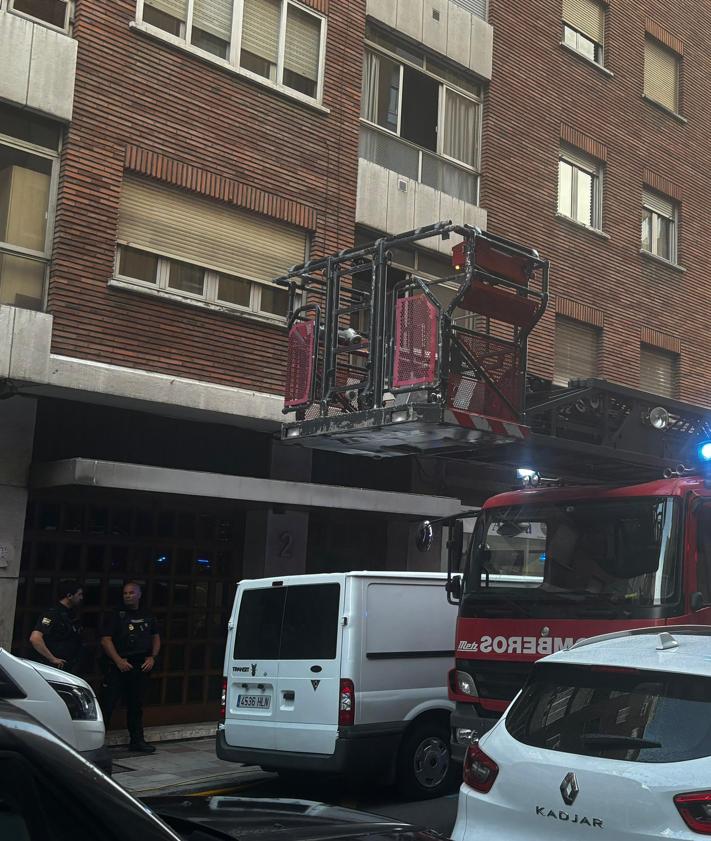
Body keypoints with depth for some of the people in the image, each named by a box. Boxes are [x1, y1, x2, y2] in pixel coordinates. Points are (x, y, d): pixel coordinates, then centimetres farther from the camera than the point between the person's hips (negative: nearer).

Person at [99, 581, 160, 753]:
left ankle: (137, 740, 21)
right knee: (107, 704, -9)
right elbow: (106, 640, -8)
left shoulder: (148, 617, 14)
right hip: (118, 666, -4)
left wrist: (152, 658, 2)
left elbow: (156, 638, 19)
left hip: (140, 667, 5)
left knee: (136, 705, 13)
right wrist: (118, 661, -18)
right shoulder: (116, 616, -1)